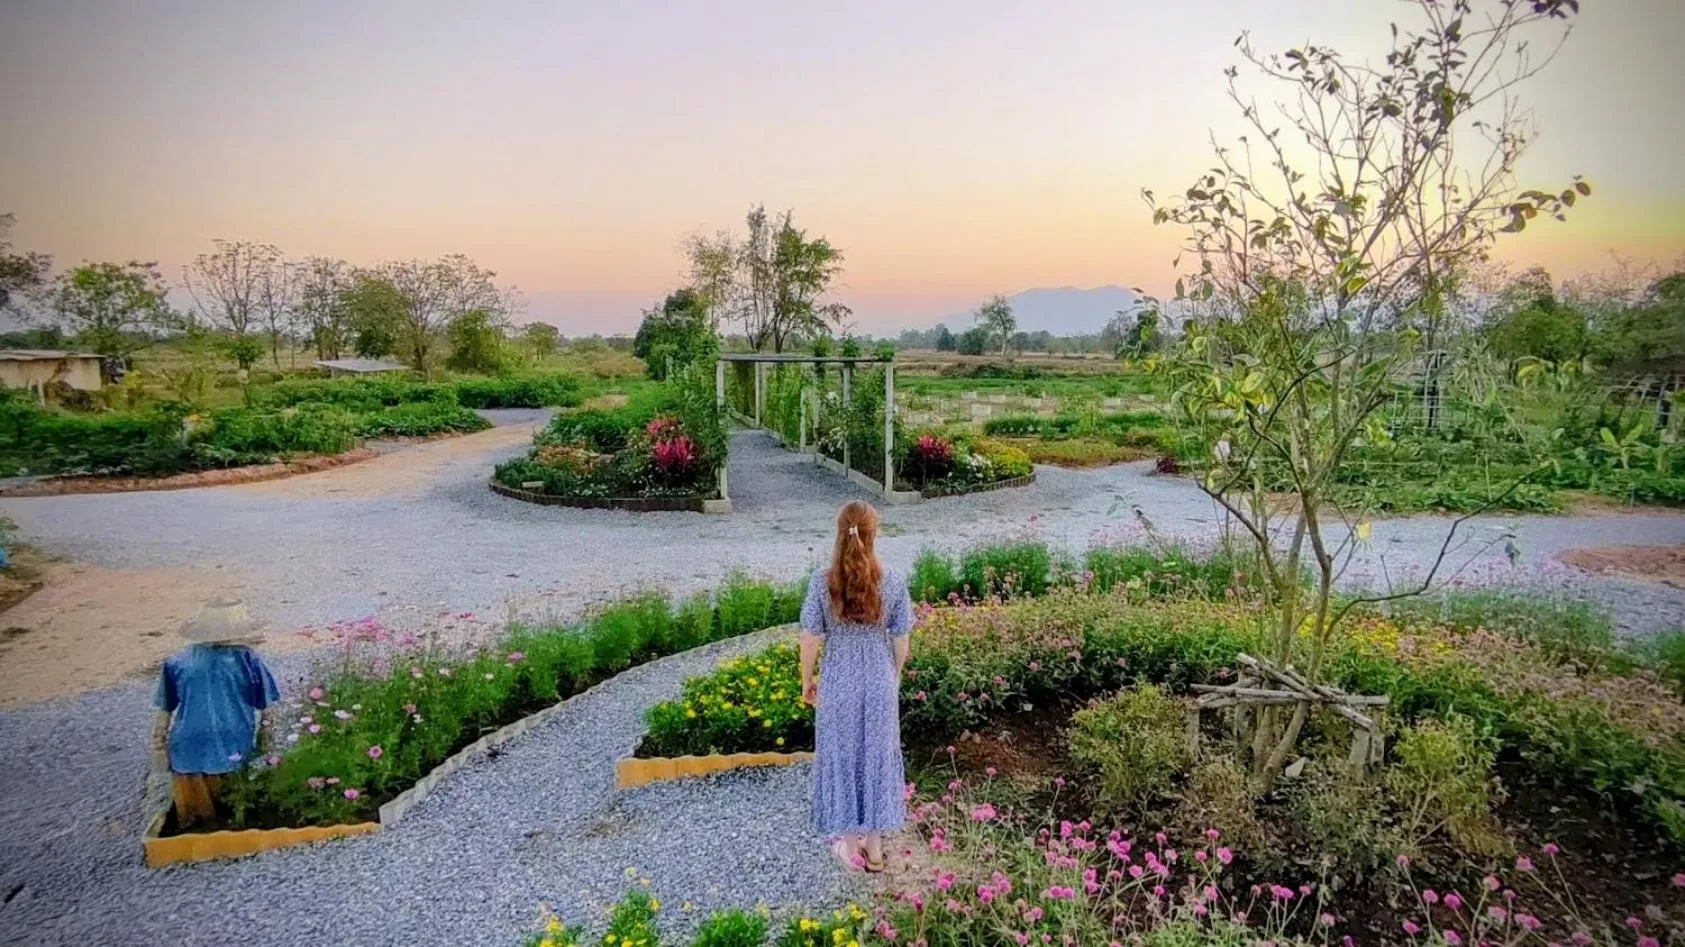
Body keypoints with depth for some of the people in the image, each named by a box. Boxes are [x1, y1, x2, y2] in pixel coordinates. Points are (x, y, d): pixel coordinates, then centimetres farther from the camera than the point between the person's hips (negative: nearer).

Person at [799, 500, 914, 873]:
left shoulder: (822, 582, -16)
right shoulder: (893, 583, -13)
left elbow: (810, 639, -10)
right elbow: (901, 641, -5)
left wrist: (807, 680, 6)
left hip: (838, 684, -1)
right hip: (880, 684, 1)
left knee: (841, 758, 16)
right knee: (877, 757, 17)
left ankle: (850, 845, 30)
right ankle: (874, 846, 30)